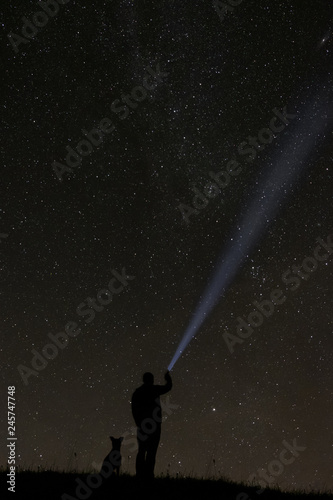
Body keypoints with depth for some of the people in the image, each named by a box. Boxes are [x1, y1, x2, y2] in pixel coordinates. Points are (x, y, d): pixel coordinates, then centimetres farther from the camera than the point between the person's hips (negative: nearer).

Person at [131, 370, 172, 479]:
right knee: (152, 451, -4)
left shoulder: (136, 392, 9)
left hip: (142, 425, 5)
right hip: (154, 424, -4)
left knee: (141, 450, 8)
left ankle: (140, 474, 4)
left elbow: (134, 410, 9)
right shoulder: (153, 389, -4)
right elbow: (168, 387, 10)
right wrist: (168, 378, 29)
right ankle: (148, 474, -9)